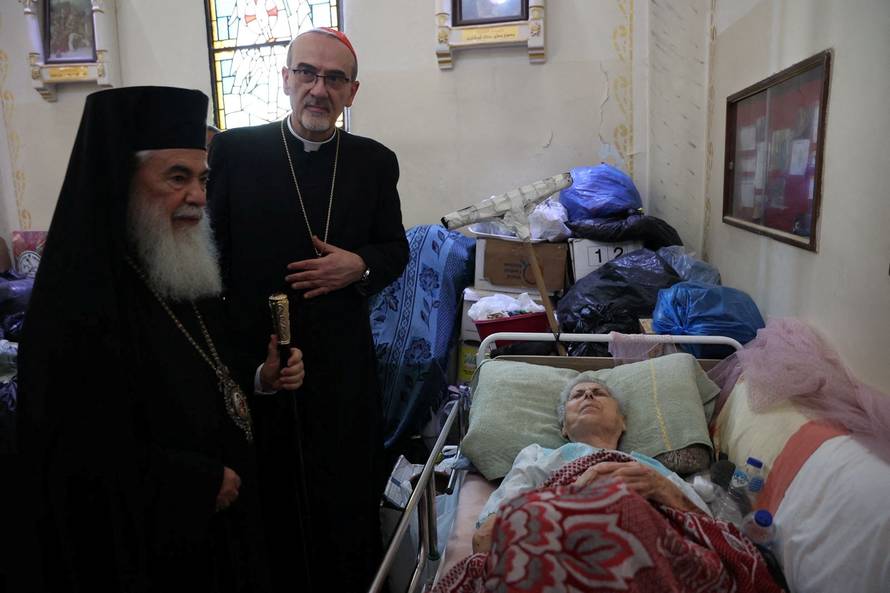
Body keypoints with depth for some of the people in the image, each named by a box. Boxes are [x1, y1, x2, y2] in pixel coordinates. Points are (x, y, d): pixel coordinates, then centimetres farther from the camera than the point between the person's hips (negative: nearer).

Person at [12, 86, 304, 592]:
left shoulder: (187, 269, 1)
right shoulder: (80, 301, -25)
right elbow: (81, 457, -26)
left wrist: (259, 378, -8)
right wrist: (200, 482, -19)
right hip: (146, 532, -7)